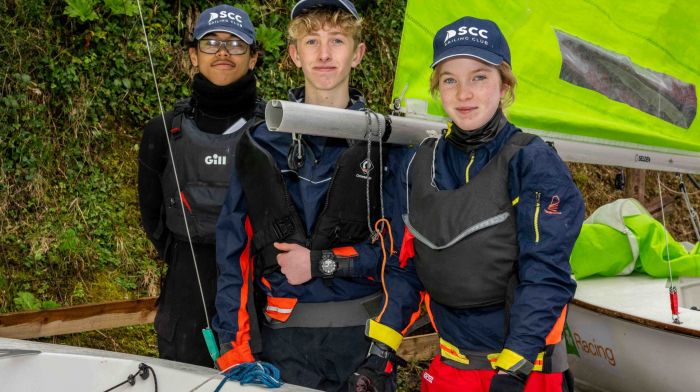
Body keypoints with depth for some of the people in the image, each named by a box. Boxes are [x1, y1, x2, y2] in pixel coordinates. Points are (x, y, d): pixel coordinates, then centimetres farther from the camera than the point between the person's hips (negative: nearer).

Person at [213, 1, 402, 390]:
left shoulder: (384, 142, -1)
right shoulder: (262, 143, 2)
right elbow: (234, 251, 0)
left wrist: (322, 263, -13)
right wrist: (234, 348, -6)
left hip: (364, 333, 0)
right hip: (283, 338, 1)